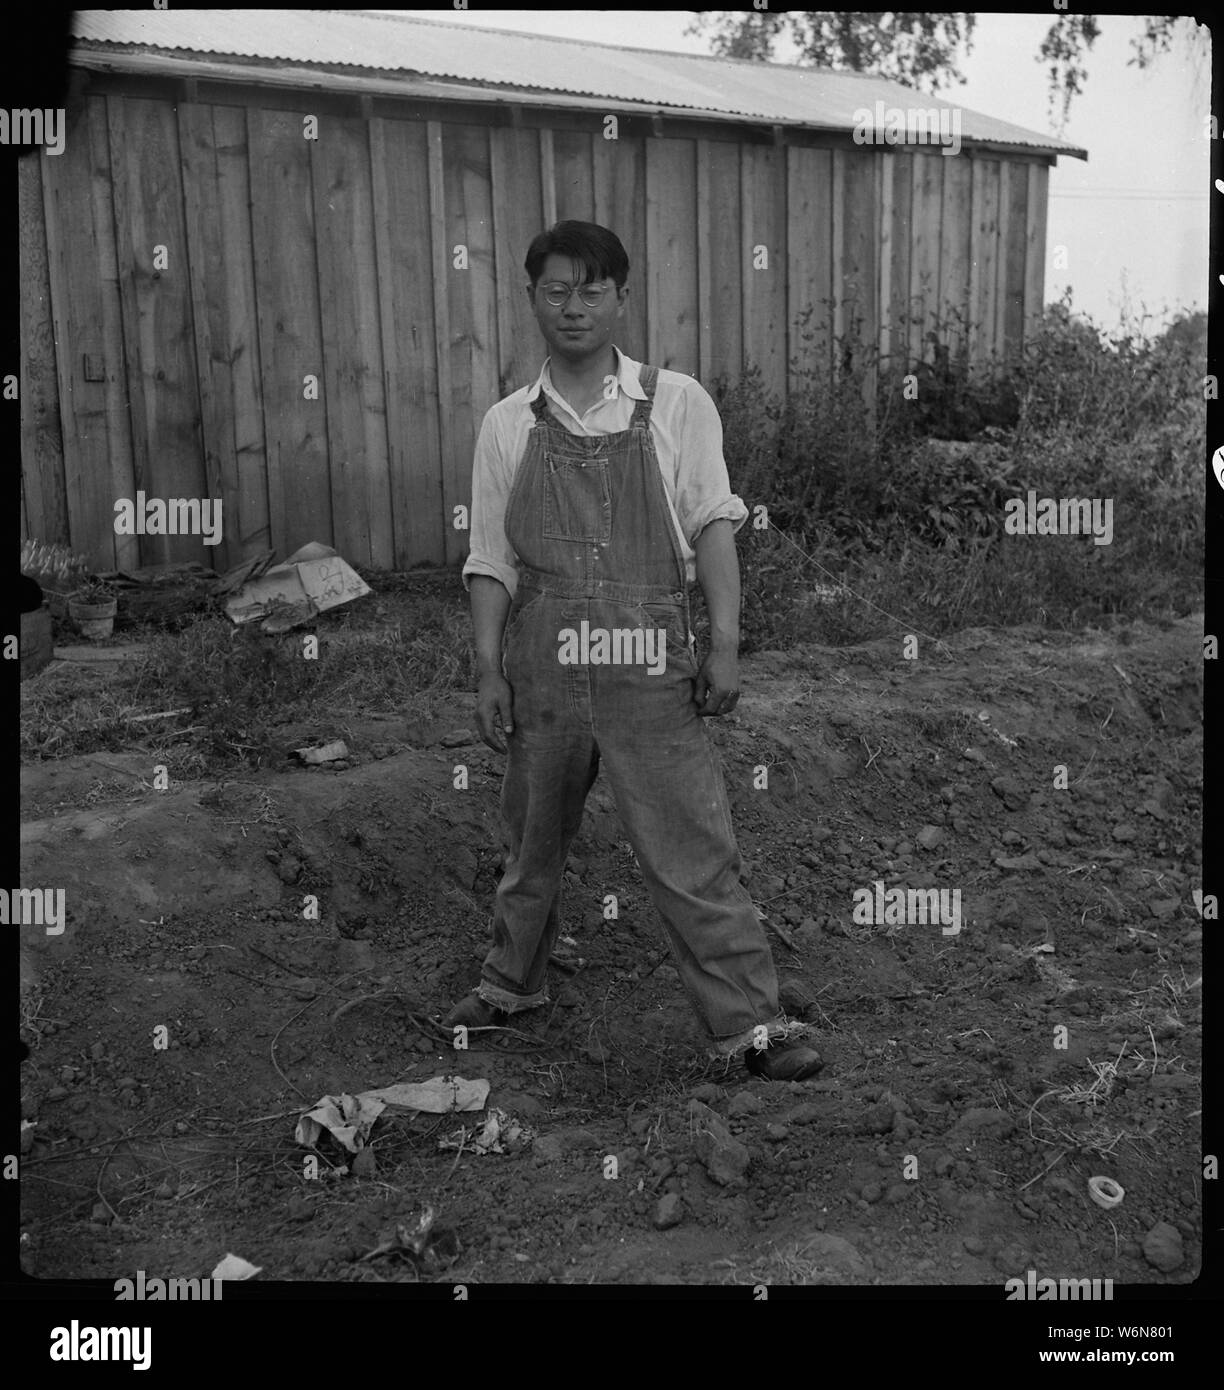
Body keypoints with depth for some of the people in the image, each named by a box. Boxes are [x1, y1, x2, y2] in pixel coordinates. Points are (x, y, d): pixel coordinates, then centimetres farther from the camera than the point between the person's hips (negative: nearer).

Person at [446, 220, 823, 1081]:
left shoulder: (676, 404, 1)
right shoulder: (508, 426, 6)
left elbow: (714, 524, -1)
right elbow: (491, 561, 7)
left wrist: (725, 643, -8)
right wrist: (488, 670, 2)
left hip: (648, 665, -2)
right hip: (542, 664, 2)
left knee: (693, 847, -2)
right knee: (534, 839, 16)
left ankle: (749, 1022, 8)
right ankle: (513, 982, 37)